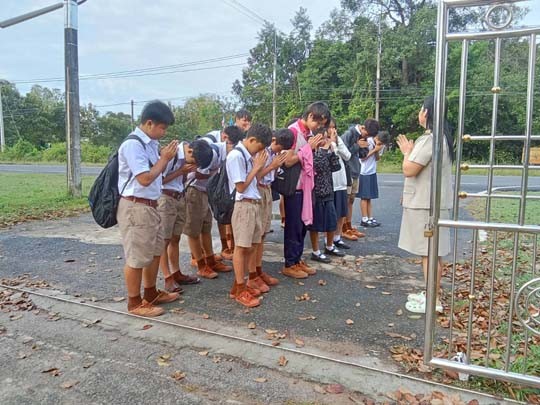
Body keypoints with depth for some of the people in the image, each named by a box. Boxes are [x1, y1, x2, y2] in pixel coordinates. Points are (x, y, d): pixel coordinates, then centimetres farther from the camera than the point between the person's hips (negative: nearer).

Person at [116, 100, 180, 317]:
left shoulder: (150, 143, 9)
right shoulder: (133, 145, -18)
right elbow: (145, 179, -22)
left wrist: (165, 158, 7)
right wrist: (165, 159, -13)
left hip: (150, 206, 10)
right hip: (135, 208, -10)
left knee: (155, 251, 19)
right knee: (136, 257, 1)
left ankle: (151, 294, 34)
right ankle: (135, 303, 16)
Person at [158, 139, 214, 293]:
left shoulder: (187, 156, 3)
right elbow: (159, 180, -17)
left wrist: (188, 172, -7)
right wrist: (181, 171, -17)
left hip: (179, 198, 8)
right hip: (165, 199, -8)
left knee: (175, 238, 13)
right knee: (164, 240, -2)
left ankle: (176, 274, 23)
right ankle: (168, 279, 4)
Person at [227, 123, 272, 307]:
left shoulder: (249, 155, 11)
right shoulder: (236, 156, -15)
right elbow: (241, 187, -16)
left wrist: (259, 166, 5)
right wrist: (257, 167, -11)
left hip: (255, 204, 9)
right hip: (243, 206, -9)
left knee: (252, 245, 14)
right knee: (242, 247, -2)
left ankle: (241, 284, 25)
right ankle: (239, 289, 9)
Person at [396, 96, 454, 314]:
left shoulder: (429, 139, -18)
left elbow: (409, 170, -18)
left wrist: (407, 152, -3)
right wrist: (410, 151, 16)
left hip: (426, 204, -10)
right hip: (432, 203, 10)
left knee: (429, 252, -4)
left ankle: (433, 301, 4)